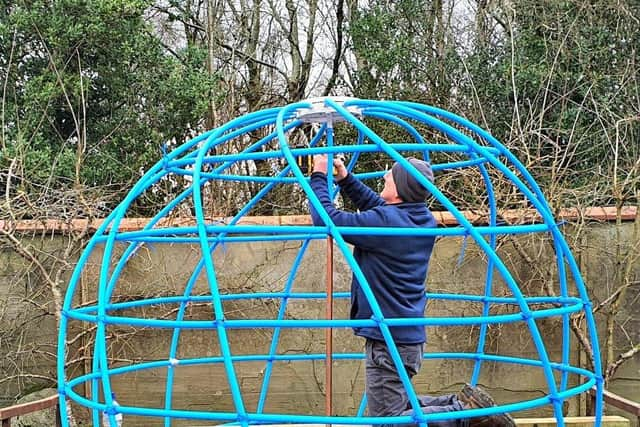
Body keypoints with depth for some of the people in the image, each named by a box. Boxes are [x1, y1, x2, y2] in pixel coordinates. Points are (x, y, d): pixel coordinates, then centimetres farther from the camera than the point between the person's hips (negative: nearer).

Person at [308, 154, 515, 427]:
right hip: (409, 334, 9)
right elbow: (374, 204, 23)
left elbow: (327, 219, -18)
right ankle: (462, 404, 12)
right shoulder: (422, 218, 5)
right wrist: (344, 178, 16)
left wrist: (319, 177, -5)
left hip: (388, 339, -9)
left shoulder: (385, 221, -22)